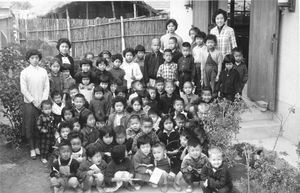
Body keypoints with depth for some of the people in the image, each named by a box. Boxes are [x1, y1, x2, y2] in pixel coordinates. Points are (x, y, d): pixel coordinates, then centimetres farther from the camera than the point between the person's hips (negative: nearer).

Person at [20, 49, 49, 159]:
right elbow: (23, 89, -4)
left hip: (42, 103, 2)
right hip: (29, 103, -2)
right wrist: (33, 101, -10)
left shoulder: (43, 71, 7)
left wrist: (43, 101, -7)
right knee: (29, 127, 1)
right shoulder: (24, 72, 0)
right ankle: (32, 149, 10)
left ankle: (37, 147, 15)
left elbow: (47, 87, 5)